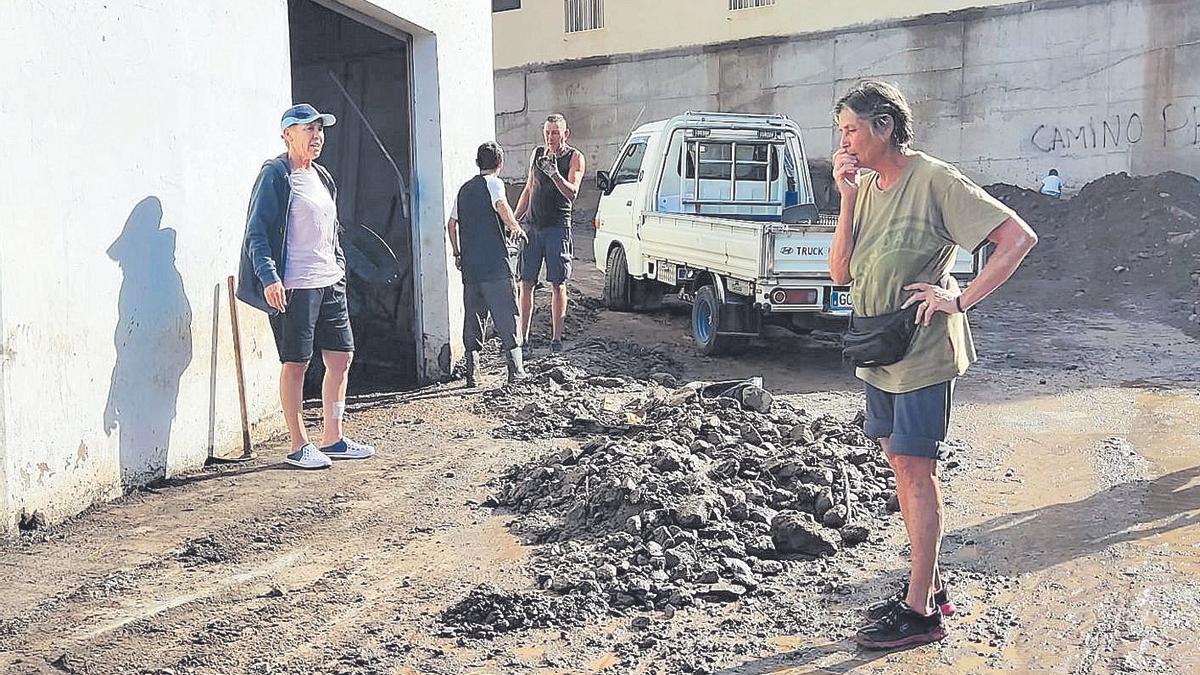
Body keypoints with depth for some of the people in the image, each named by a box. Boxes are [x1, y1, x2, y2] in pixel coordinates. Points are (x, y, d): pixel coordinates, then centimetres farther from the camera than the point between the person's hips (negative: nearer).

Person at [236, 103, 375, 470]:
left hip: (330, 283, 8)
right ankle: (299, 446, 8)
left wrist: (339, 267, 20)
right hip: (293, 287, -8)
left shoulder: (321, 176, 17)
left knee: (342, 357, 8)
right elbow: (256, 232, -13)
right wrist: (269, 277, -22)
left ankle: (333, 438, 20)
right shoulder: (275, 175, -8)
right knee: (296, 363, -2)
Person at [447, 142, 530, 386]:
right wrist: (515, 226, -10)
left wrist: (457, 254, 28)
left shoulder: (465, 188, 16)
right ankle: (515, 369, 0)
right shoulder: (493, 183, -4)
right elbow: (501, 205, -25)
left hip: (469, 267, 6)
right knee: (506, 316, 0)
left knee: (472, 317, 11)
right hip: (495, 265, -6)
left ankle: (472, 372, 10)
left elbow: (451, 223, 21)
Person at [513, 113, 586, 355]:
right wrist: (514, 221, 17)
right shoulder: (537, 154, 13)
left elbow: (572, 193, -14)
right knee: (526, 283, 3)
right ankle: (523, 337, 9)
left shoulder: (574, 158, -1)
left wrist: (554, 174, -29)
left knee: (558, 284, -3)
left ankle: (556, 338, 2)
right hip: (532, 226, 4)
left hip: (557, 227, -4)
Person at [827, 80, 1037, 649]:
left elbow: (1019, 238, -17)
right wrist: (848, 197, -8)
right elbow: (841, 273, -1)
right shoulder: (866, 187, 7)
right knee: (900, 465, 13)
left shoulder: (934, 180, -15)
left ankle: (920, 612, 5)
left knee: (914, 469, -4)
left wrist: (960, 300, -20)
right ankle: (929, 587, 26)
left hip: (923, 352, -8)